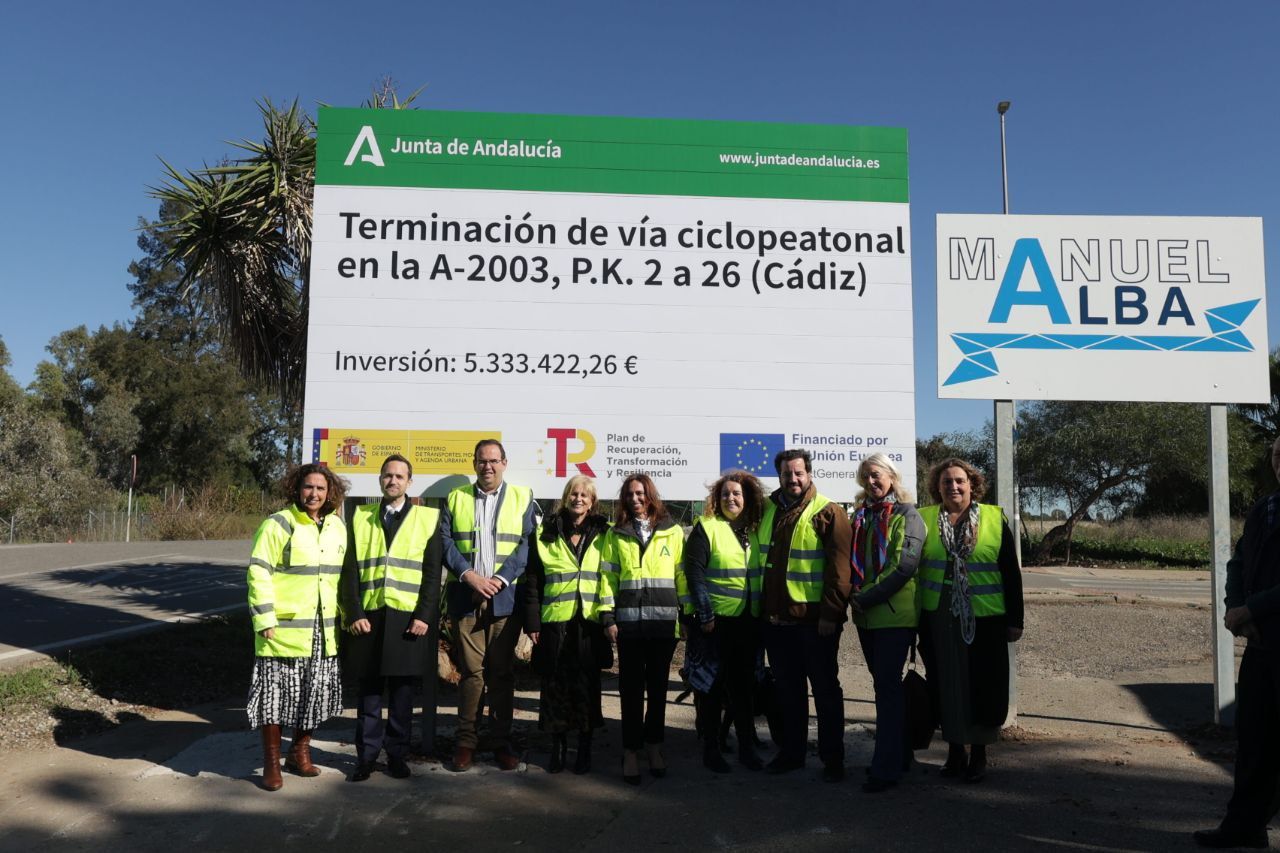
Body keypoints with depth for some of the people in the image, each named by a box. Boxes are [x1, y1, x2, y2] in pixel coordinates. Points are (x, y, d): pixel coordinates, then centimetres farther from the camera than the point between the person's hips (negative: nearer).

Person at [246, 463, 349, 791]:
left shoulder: (338, 527, 10)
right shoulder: (278, 525, -9)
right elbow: (258, 573, -12)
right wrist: (265, 619, -17)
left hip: (324, 632, 6)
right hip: (284, 629, -5)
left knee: (316, 694, 12)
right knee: (276, 694, 2)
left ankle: (300, 753, 30)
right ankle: (271, 763, 16)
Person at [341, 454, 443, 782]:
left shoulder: (428, 518, 5)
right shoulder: (361, 518, 10)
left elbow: (433, 573, 1)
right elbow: (350, 570, 6)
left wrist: (424, 616, -7)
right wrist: (354, 614, -4)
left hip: (408, 619, -1)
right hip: (367, 617, 1)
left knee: (402, 691, 7)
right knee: (368, 690, 7)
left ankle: (397, 754, 19)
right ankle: (366, 755, 18)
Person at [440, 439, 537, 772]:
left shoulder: (523, 498, 7)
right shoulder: (455, 498, 11)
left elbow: (527, 544, -1)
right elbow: (445, 542, 3)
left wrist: (499, 578, -12)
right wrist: (470, 576, -11)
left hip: (506, 598, 0)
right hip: (465, 597, 1)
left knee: (502, 672, 5)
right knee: (471, 671, 2)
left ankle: (502, 741, 15)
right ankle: (466, 740, 13)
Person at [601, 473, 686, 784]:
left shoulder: (672, 532, 7)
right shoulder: (616, 534, 7)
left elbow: (681, 574, 6)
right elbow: (608, 576, 5)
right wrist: (608, 616, -3)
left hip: (664, 619, 1)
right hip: (629, 620, 0)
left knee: (658, 687, 9)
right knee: (631, 688, 2)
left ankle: (654, 746, 23)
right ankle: (631, 751, 10)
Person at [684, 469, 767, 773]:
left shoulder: (755, 530, 9)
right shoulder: (706, 528, -6)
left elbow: (762, 574, 14)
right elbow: (694, 574, -10)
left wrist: (763, 614, 8)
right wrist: (705, 616, -14)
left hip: (749, 622, 5)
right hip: (716, 621, -4)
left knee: (744, 685, 12)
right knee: (714, 686, 5)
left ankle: (747, 747, 23)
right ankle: (711, 749, 16)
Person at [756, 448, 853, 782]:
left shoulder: (828, 513, -8)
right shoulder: (767, 512, 11)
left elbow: (839, 568, -12)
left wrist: (831, 613, -17)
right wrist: (764, 610, 12)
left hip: (815, 621, -6)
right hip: (776, 620, 6)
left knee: (826, 690, 6)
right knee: (787, 691, 15)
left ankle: (832, 759, 17)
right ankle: (791, 752, 28)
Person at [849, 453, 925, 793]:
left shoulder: (907, 515, -6)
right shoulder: (860, 516, 14)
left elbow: (905, 566, -16)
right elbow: (852, 560, 16)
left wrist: (868, 597, -17)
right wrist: (854, 595, -1)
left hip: (895, 614, -7)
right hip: (866, 615, 7)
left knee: (887, 686, -7)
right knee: (884, 684, 14)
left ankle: (886, 768, -3)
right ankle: (899, 754, 26)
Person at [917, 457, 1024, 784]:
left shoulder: (995, 519, 2)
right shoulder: (924, 519, 4)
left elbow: (1011, 573, 3)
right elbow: (911, 567, 6)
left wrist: (1015, 620, 0)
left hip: (985, 622, -1)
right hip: (938, 621, 1)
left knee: (983, 687, 6)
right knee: (946, 687, 9)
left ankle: (979, 753, 22)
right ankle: (954, 750, 24)